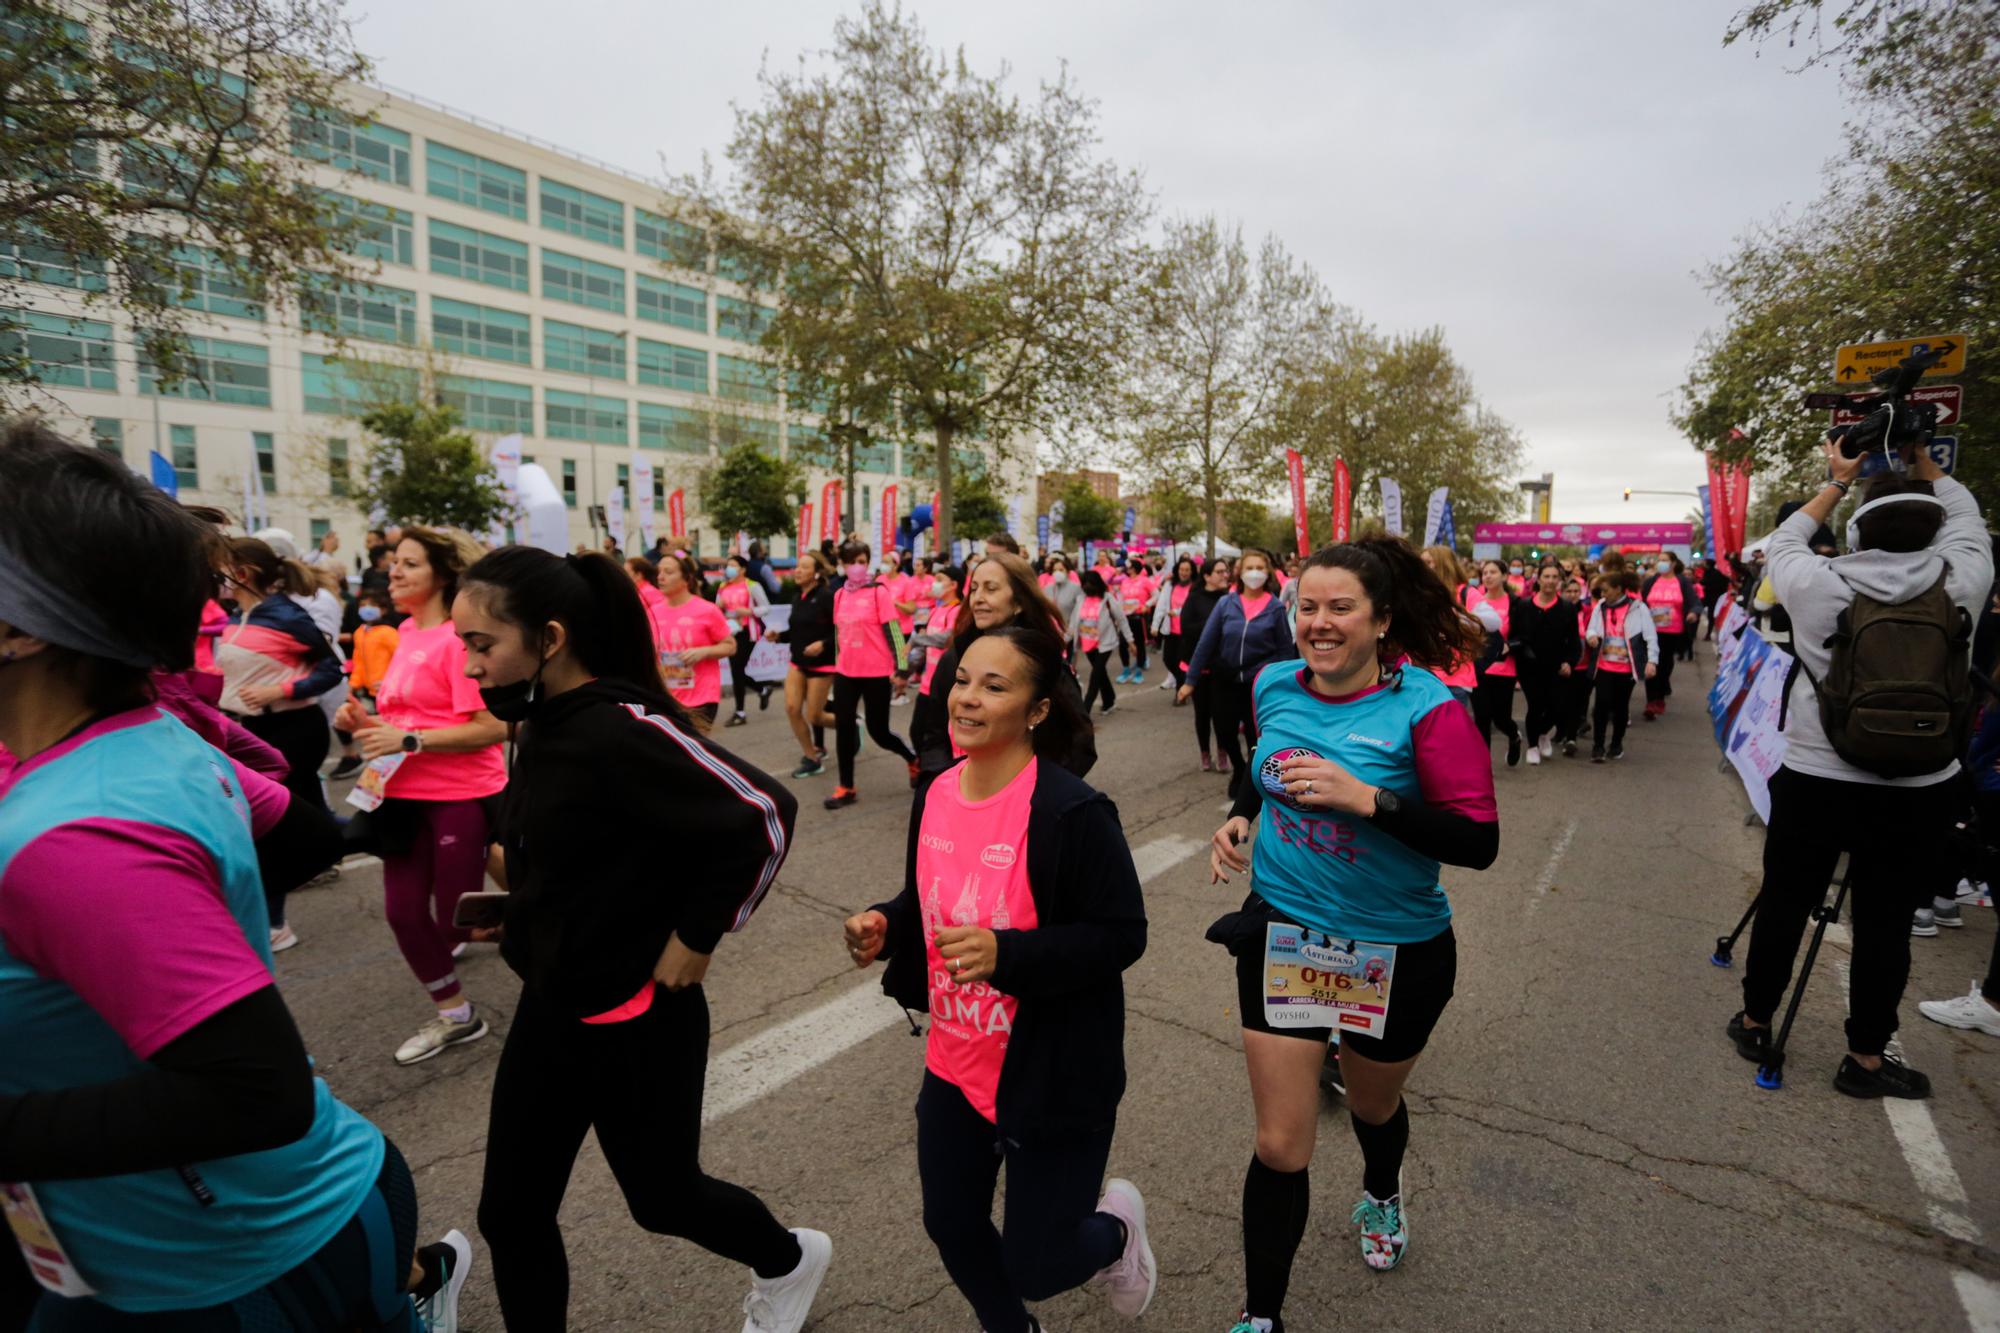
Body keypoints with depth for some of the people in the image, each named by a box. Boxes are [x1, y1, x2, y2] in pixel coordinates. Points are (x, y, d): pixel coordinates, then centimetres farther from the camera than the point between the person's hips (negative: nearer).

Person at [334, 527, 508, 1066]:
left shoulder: (458, 636, -17)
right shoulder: (406, 632, 8)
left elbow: (489, 727, -22)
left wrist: (406, 741, -23)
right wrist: (368, 721, 3)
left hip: (461, 796, -8)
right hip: (405, 794, 8)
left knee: (457, 920, 3)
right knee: (403, 912, 12)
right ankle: (454, 1014, 30)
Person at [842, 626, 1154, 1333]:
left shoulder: (1073, 812, -24)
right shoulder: (935, 795, -3)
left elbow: (1121, 935, -21)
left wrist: (1005, 954, -31)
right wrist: (886, 925, -9)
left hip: (1051, 1076, -6)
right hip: (954, 1064, 6)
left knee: (1030, 1267, 7)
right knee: (950, 1225, 21)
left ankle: (1115, 1228, 42)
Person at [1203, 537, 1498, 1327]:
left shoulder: (1426, 708, -20)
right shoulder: (1276, 687, -6)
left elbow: (1479, 842, -22)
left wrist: (1365, 797, -33)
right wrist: (1240, 817, -4)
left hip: (1397, 951, -2)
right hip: (1283, 933, 2)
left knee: (1373, 1104, 26)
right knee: (1280, 1145, 4)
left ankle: (1381, 1197, 63)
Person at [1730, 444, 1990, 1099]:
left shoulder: (1819, 585, -10)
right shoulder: (1961, 585, -7)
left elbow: (1782, 541, 11)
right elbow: (1965, 518, 14)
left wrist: (1838, 483, 20)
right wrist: (1921, 460, 22)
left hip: (1813, 781, -1)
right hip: (1918, 792, 1)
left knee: (1783, 907, 12)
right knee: (1885, 922, 10)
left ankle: (1754, 1022, 27)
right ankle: (1866, 1057, 21)